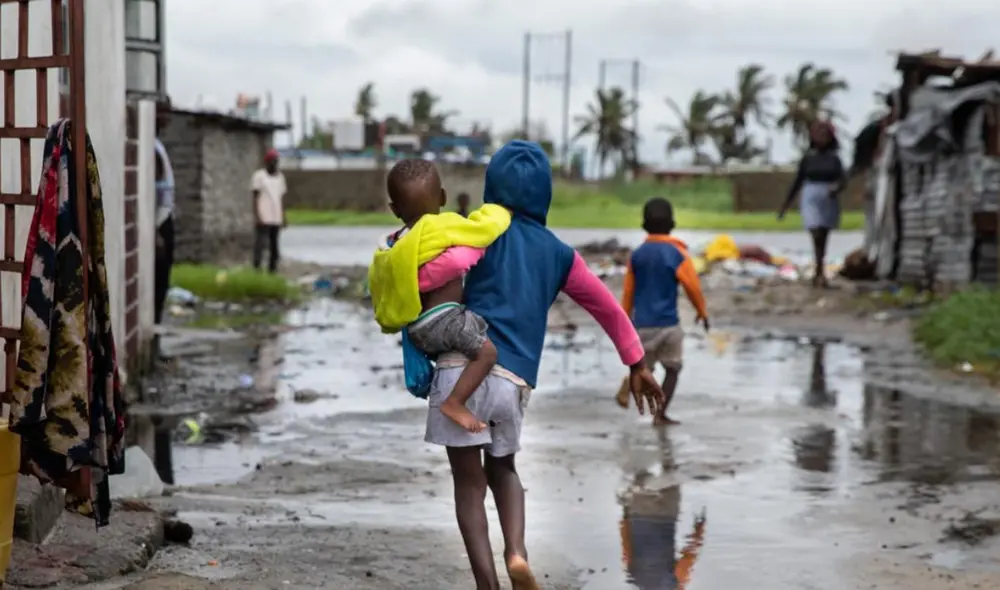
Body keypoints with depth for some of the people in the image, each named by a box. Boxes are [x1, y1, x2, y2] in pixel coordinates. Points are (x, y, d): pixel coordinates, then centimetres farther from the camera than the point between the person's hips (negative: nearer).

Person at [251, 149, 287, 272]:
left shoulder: (280, 176, 14)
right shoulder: (259, 176, -5)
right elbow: (255, 198, -7)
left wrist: (283, 217, 13)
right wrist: (257, 216, -14)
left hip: (276, 219, 6)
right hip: (263, 219, -6)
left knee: (274, 246, 6)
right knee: (260, 244, -10)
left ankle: (273, 269, 10)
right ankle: (257, 270, -10)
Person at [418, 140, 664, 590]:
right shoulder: (558, 253, 18)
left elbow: (450, 263, -15)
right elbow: (608, 307, 24)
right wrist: (636, 365, 33)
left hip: (464, 368, -3)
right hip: (513, 381, 3)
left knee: (469, 481, 8)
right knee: (502, 469, 26)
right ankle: (516, 552, 0)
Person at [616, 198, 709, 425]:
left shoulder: (637, 254, 4)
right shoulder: (677, 253, -8)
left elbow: (628, 291, 8)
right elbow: (693, 286, -5)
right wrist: (702, 312, 11)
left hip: (642, 323, 3)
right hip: (667, 323, -3)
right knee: (673, 368, 14)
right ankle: (660, 414, 6)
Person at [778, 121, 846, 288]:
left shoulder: (834, 158, 4)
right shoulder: (807, 159, 3)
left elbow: (842, 179, -5)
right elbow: (797, 182, 8)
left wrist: (837, 187, -29)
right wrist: (785, 205, 9)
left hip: (829, 201, 2)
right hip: (811, 200, -1)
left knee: (823, 238, 7)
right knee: (817, 237, -13)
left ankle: (819, 273, 15)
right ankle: (820, 273, -15)